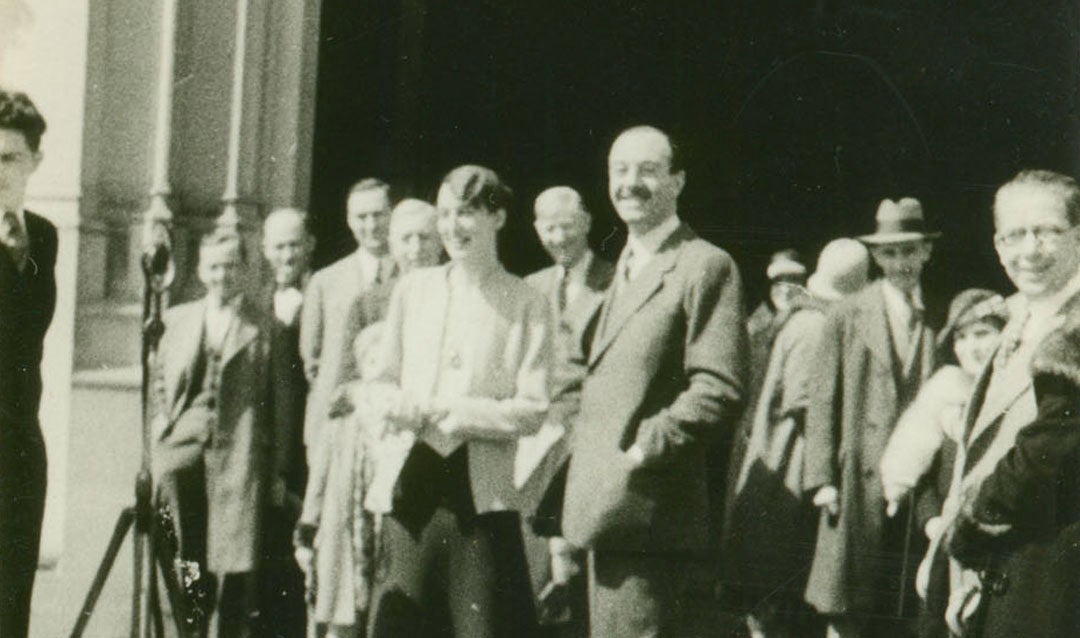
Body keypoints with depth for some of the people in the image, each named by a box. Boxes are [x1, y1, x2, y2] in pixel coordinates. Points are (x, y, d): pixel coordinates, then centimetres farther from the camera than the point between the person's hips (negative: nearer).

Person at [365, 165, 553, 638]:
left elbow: (532, 411, -5)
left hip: (481, 493, -3)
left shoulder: (526, 305, 2)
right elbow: (383, 381, 18)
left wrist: (443, 411, -13)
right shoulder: (412, 289, 14)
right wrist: (391, 405, -6)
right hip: (411, 491, 3)